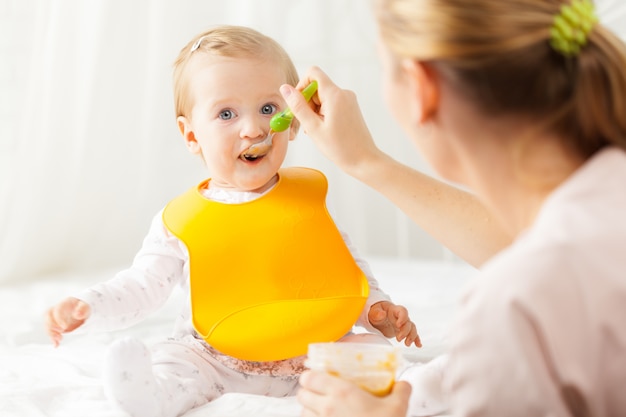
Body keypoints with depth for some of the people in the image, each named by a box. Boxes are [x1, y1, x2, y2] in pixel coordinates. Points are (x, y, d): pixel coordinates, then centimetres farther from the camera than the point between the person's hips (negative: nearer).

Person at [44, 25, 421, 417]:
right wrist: (87, 307, -17)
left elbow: (346, 262, 13)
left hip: (314, 354, 1)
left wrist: (377, 307, 0)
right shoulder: (181, 221, -4)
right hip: (219, 363, -1)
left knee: (371, 347, -21)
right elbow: (141, 288, -1)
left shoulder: (307, 197, 2)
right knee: (171, 361, -25)